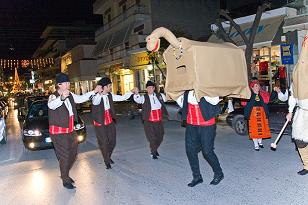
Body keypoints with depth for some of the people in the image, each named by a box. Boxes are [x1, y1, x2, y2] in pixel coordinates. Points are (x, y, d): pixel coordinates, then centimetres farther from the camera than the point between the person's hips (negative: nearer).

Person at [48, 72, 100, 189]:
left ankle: (65, 174, 37)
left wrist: (94, 92, 6)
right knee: (65, 156, -3)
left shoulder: (70, 95, 6)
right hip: (59, 132, -8)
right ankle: (65, 180, 15)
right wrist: (62, 98, -60)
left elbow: (81, 98, 17)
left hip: (70, 130, 8)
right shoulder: (53, 96, -16)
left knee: (73, 154, 16)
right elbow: (51, 105, -38)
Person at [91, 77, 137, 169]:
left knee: (112, 142, 15)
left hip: (110, 122, 6)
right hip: (100, 124, -6)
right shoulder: (96, 96, -19)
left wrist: (131, 92, -1)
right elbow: (95, 102, -43)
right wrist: (99, 93, -63)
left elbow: (122, 97, 8)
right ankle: (107, 161, 27)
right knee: (104, 143, 5)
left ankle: (108, 157, 41)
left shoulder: (110, 95, 1)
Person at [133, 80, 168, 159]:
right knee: (152, 138, 1)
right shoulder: (144, 98, -6)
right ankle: (153, 152, 27)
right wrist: (136, 93, -45)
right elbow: (137, 100, -26)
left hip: (159, 121, 4)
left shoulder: (160, 96, 5)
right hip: (149, 122, -4)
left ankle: (155, 149, 43)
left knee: (160, 137, 15)